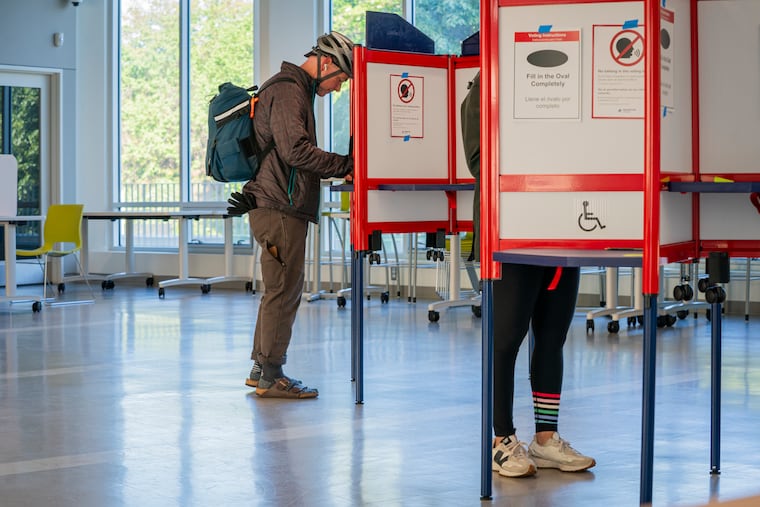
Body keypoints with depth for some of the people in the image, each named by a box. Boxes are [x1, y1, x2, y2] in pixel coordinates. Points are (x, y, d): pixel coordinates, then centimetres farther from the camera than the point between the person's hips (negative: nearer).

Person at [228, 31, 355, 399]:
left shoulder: (295, 90, 23)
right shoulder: (287, 90, -11)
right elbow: (295, 150, -23)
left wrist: (336, 171, 15)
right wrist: (347, 165, -18)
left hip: (279, 209, 11)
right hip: (279, 208, -11)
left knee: (279, 289, 14)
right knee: (284, 289, -8)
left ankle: (262, 368, 21)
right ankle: (270, 376, -4)